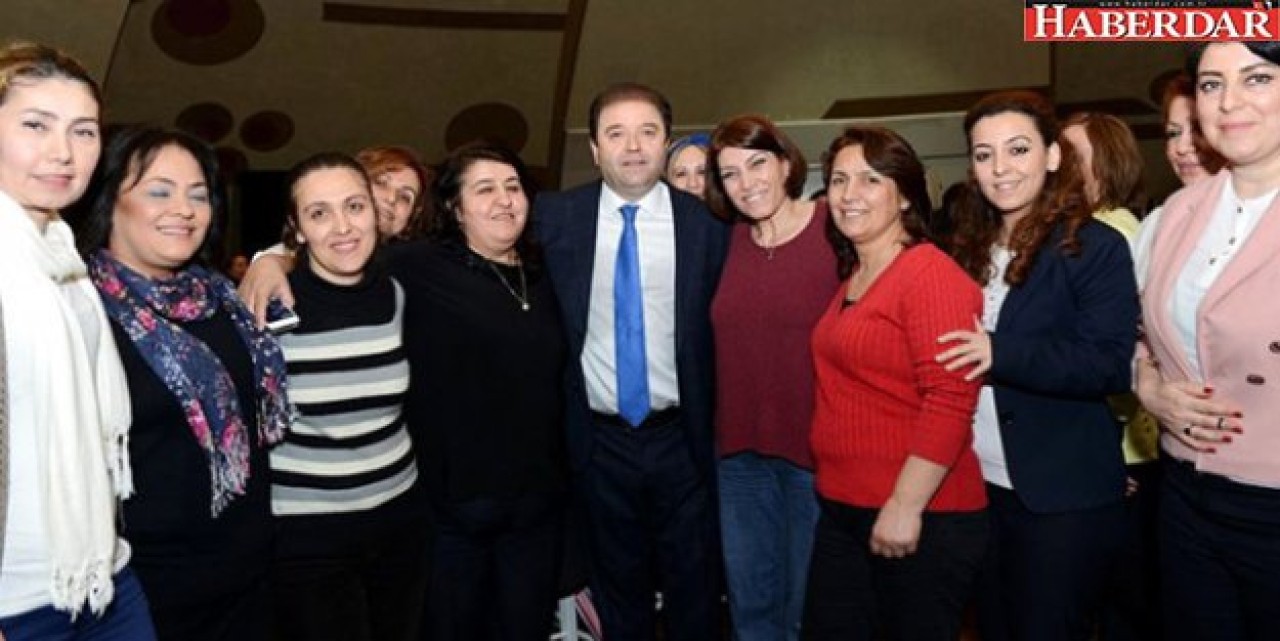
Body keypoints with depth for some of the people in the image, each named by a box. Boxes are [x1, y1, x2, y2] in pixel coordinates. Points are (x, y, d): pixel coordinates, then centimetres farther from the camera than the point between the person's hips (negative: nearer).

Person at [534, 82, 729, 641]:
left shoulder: (705, 222, -4)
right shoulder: (556, 218, -3)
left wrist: (713, 429, -1)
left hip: (680, 435, 0)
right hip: (601, 439, 1)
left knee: (694, 588, 15)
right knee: (618, 585, 19)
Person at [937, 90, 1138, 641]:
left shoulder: (1095, 246, -11)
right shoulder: (970, 247, 10)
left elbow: (1111, 365, -19)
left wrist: (999, 354, -27)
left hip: (1065, 498, -6)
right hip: (982, 486, 7)